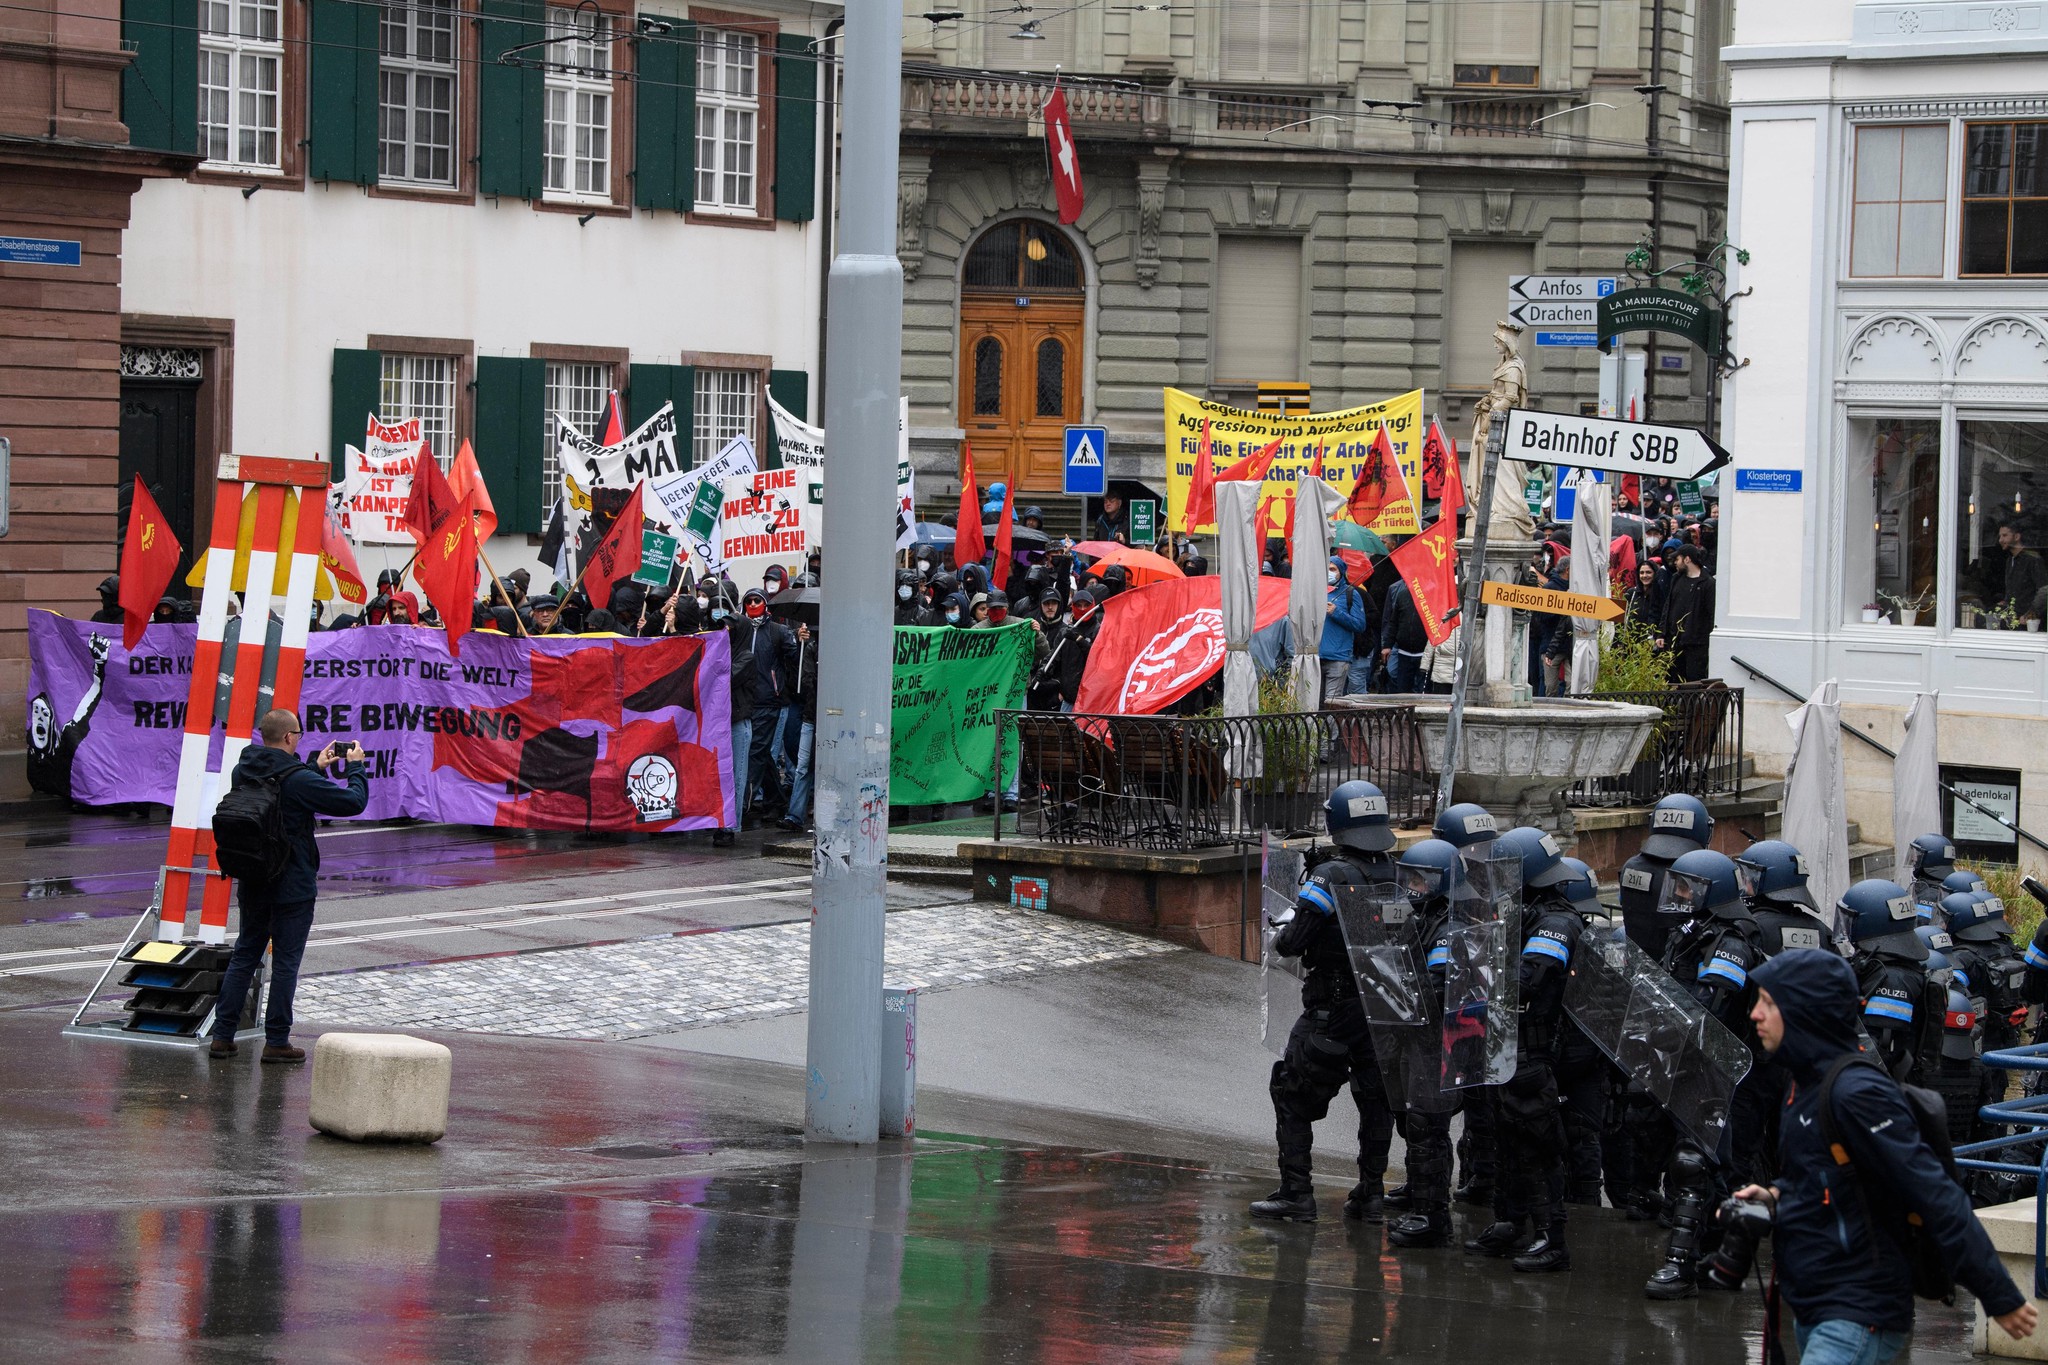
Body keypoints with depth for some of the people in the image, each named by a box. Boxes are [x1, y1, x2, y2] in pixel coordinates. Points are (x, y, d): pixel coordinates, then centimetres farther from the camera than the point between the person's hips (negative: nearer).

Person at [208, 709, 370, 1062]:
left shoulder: (243, 772, 2)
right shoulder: (299, 780, -19)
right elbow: (354, 802, -13)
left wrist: (316, 768, 23)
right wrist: (355, 767, 3)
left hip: (252, 883, 6)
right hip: (293, 886, -6)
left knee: (244, 956, 14)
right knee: (285, 962, 1)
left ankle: (222, 1036, 12)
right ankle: (276, 1042, 4)